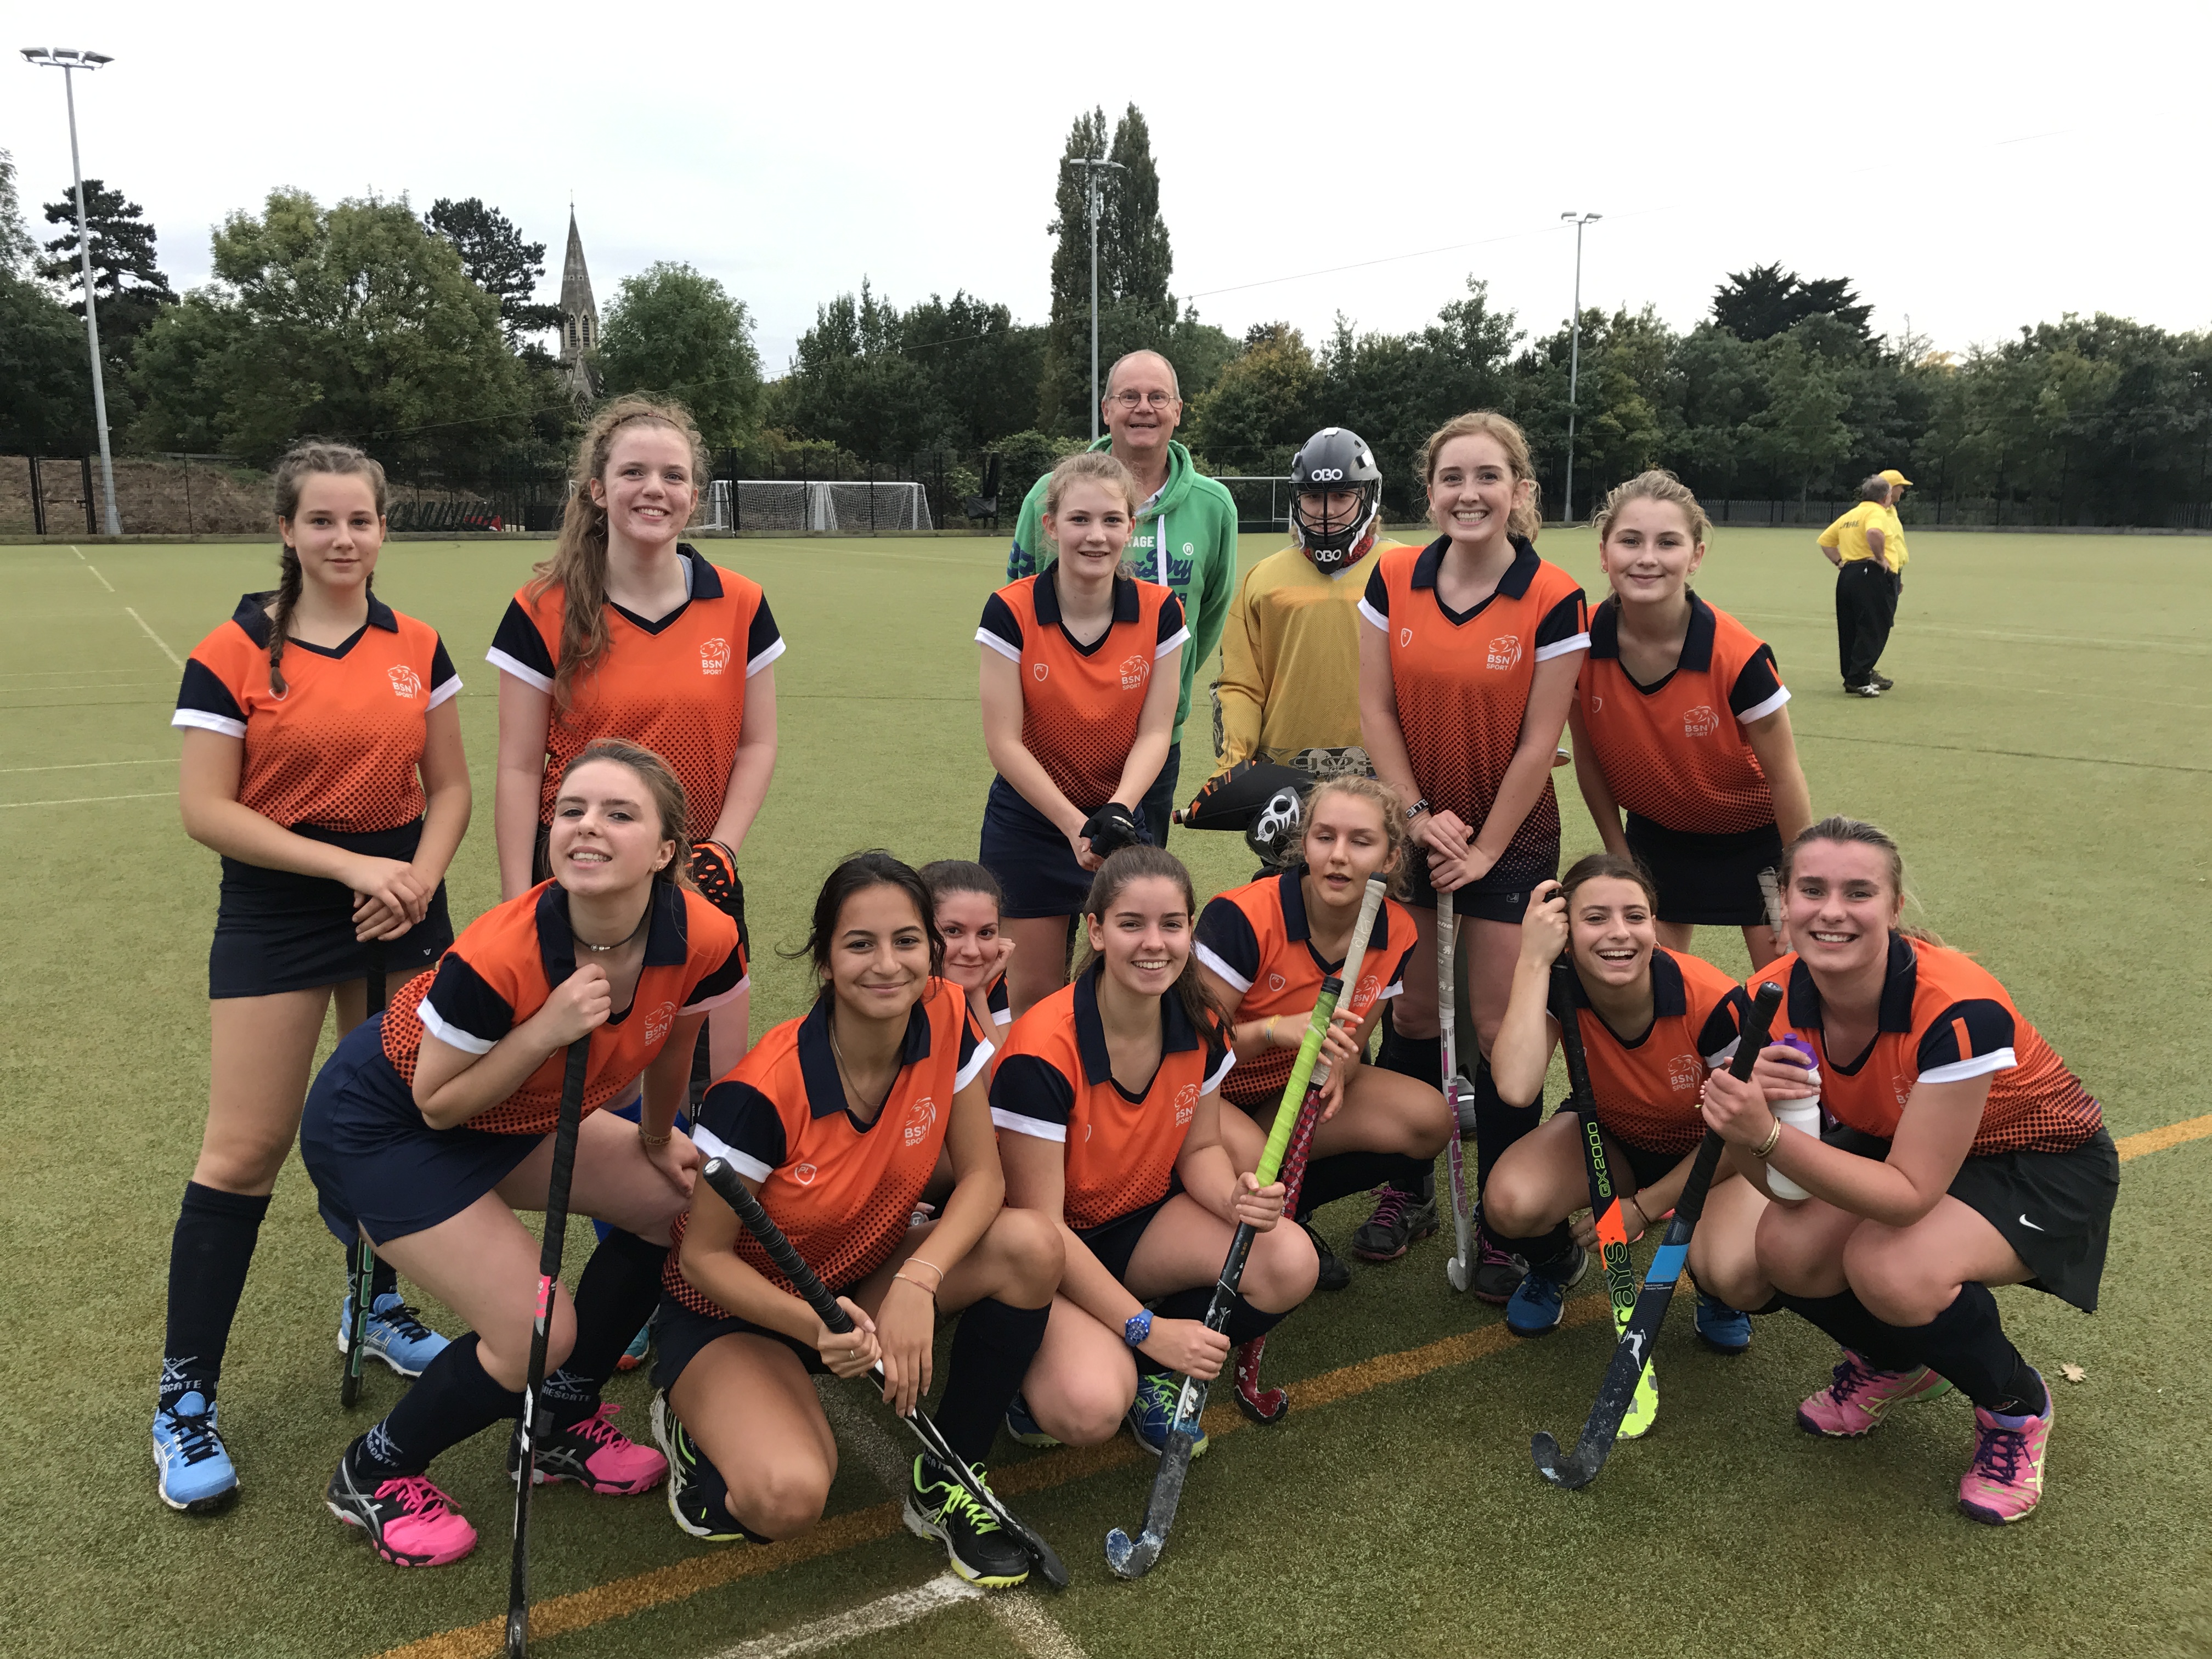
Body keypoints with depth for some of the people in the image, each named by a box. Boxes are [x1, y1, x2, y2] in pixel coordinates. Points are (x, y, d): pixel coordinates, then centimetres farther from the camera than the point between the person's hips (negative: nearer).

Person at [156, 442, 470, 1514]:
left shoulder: (416, 648, 4)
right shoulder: (231, 656, -7)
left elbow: (449, 785, 6)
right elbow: (206, 809, -11)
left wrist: (418, 879, -11)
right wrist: (348, 865, -17)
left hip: (399, 902, 4)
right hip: (276, 914, -4)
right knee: (246, 1149, -4)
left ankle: (375, 1306, 36)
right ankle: (185, 1399, 10)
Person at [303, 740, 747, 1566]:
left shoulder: (704, 940, -23)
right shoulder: (498, 957, -36)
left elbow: (670, 1051, 0)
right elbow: (437, 1104, -22)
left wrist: (655, 1143, 15)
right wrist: (546, 1031, -37)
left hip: (513, 1118, 7)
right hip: (378, 1122, -7)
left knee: (675, 1201, 5)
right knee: (538, 1333, -15)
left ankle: (561, 1425, 24)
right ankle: (374, 1474, 15)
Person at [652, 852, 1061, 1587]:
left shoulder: (945, 1018, -17)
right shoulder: (764, 1090, -29)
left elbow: (981, 1174, -11)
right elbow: (703, 1255, -19)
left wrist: (919, 1282, -28)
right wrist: (817, 1328, -35)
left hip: (862, 1277, 5)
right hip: (739, 1306, -5)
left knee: (1032, 1245, -22)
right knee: (790, 1496, -32)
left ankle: (945, 1483, -2)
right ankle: (698, 1423, 6)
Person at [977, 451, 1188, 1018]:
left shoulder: (1160, 611, -9)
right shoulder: (1011, 611, -15)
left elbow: (1155, 732, -7)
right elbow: (1004, 741, -14)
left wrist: (1117, 810, -23)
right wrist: (1075, 825, -20)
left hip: (1125, 819, 2)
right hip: (1030, 820, -1)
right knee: (1033, 991, 6)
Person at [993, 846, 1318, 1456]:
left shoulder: (1200, 1023, -7)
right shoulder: (1043, 1051, -26)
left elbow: (1200, 1149, 6)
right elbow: (1040, 1222, -22)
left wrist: (1236, 1198, -18)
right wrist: (1146, 1327, -23)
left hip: (1145, 1222, 6)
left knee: (1290, 1262, -22)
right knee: (1090, 1409, -33)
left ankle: (1151, 1372, 2)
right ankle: (1043, 1374, 5)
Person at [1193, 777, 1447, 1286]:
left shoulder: (1396, 933, -8)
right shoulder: (1242, 917, -26)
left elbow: (1349, 1045, 3)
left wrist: (1335, 1072, -21)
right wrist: (1276, 1029, -39)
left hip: (1295, 1092, 6)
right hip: (1207, 1092, -6)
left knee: (1428, 1117, -15)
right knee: (1246, 1157, -38)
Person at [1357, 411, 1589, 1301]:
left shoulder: (1554, 600, -12)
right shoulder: (1393, 579, -4)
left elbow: (1538, 742, -10)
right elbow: (1375, 707, -3)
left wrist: (1484, 847, -9)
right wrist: (1418, 814, -9)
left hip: (1509, 838, -2)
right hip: (1411, 827, 2)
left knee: (1498, 1025, 0)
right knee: (1411, 1011, 9)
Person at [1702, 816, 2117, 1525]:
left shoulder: (1959, 1010, -36)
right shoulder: (1773, 999, -20)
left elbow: (1910, 1194, -33)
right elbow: (1778, 1180, -16)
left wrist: (1769, 1133, -45)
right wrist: (1754, 1109, -38)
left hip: (2044, 1161, -5)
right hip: (1892, 1141, 5)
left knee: (1892, 1269, -32)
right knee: (1786, 1247, -21)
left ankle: (2017, 1407, 3)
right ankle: (1897, 1361, 15)